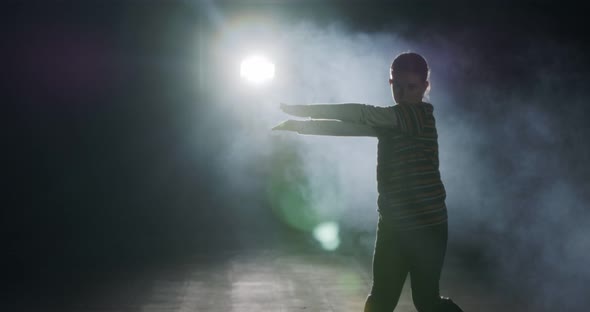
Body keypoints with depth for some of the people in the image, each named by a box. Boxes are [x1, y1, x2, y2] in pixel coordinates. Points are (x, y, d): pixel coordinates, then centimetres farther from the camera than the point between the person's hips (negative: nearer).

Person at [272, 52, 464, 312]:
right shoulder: (390, 121, 11)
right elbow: (350, 126, 8)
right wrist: (302, 125, -2)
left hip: (426, 224, -7)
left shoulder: (422, 114, -13)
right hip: (393, 223, 7)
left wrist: (305, 110, -19)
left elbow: (363, 114, -20)